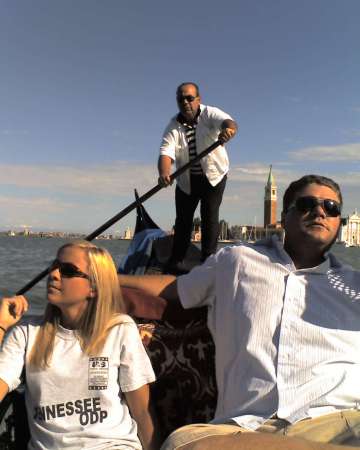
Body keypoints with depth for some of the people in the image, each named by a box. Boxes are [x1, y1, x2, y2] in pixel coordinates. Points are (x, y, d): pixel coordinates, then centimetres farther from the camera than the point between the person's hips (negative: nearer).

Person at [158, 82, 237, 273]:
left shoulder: (210, 114, -13)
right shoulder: (173, 126, -9)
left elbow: (228, 122, -34)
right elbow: (166, 152, -22)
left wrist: (228, 129, -60)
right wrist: (164, 173, -43)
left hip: (213, 175, -2)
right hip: (186, 180, 2)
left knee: (210, 216, -10)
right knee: (183, 218, 7)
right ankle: (176, 261, 18)